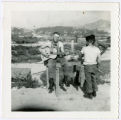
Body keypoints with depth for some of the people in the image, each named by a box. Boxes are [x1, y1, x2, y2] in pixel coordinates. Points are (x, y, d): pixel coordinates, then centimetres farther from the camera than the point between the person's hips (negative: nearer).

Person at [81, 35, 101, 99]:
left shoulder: (84, 48, -12)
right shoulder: (97, 49, -4)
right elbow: (99, 60, -3)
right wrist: (97, 66, 14)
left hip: (87, 66, -3)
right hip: (94, 65, 4)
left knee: (88, 80, 8)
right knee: (93, 79, 18)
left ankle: (90, 94, 16)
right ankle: (94, 92, 30)